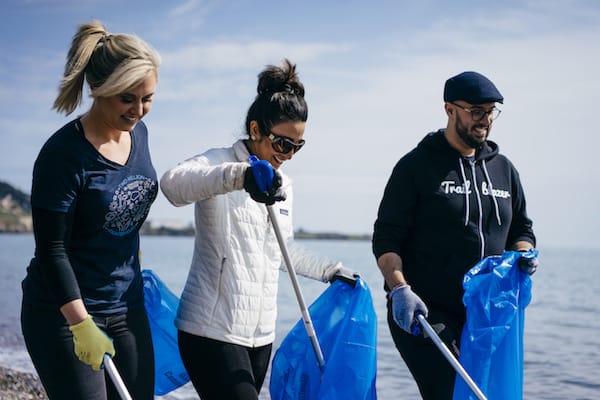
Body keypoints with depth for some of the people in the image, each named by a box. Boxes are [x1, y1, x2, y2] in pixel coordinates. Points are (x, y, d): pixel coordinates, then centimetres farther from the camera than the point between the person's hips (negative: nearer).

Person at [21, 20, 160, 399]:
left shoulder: (138, 132, 2)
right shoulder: (63, 154, -20)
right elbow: (51, 250, -19)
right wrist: (81, 324, -25)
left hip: (127, 306, 7)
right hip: (63, 311, -7)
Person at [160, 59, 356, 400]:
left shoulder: (283, 184, 15)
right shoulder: (221, 163, -8)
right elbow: (173, 183, -32)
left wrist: (330, 270, 25)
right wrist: (240, 175, -47)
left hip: (260, 333, 7)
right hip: (213, 330, -7)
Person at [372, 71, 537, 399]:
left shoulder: (503, 169, 15)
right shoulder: (416, 165, -2)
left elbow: (521, 229, 23)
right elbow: (386, 239, -6)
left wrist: (523, 254, -1)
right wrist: (400, 289, -21)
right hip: (423, 311, -6)